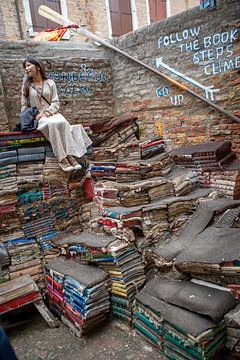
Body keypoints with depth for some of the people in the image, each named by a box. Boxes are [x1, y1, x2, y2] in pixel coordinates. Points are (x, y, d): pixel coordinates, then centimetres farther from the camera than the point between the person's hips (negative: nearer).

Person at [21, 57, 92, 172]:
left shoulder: (50, 83, 8)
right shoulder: (26, 85, 11)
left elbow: (56, 103, 2)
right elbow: (24, 105, 11)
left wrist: (45, 113, -14)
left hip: (52, 114, 1)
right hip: (37, 118, -1)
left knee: (63, 122, -34)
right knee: (52, 124, -36)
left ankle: (70, 156, -39)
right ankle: (61, 159, -38)